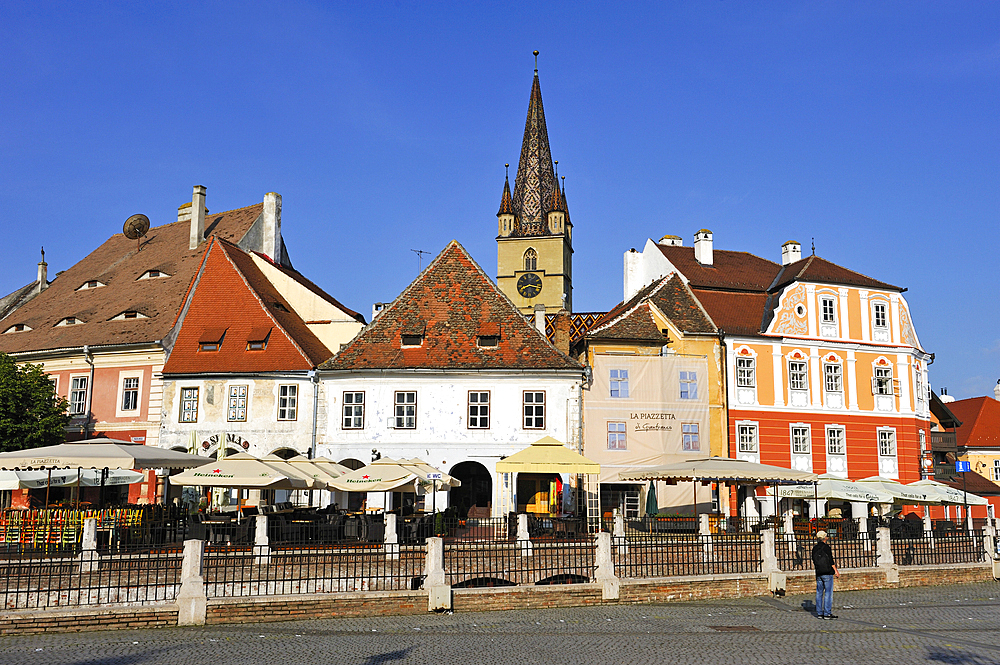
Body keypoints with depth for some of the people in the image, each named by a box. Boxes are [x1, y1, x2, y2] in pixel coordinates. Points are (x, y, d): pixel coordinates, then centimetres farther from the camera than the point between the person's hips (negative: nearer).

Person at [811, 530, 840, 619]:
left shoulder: (814, 548, 8)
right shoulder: (826, 547, -10)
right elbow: (830, 560, -11)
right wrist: (836, 570, -4)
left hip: (818, 573, 6)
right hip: (827, 573, -6)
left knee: (819, 593, 9)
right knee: (828, 592, -2)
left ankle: (819, 613, 11)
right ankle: (827, 613, -3)